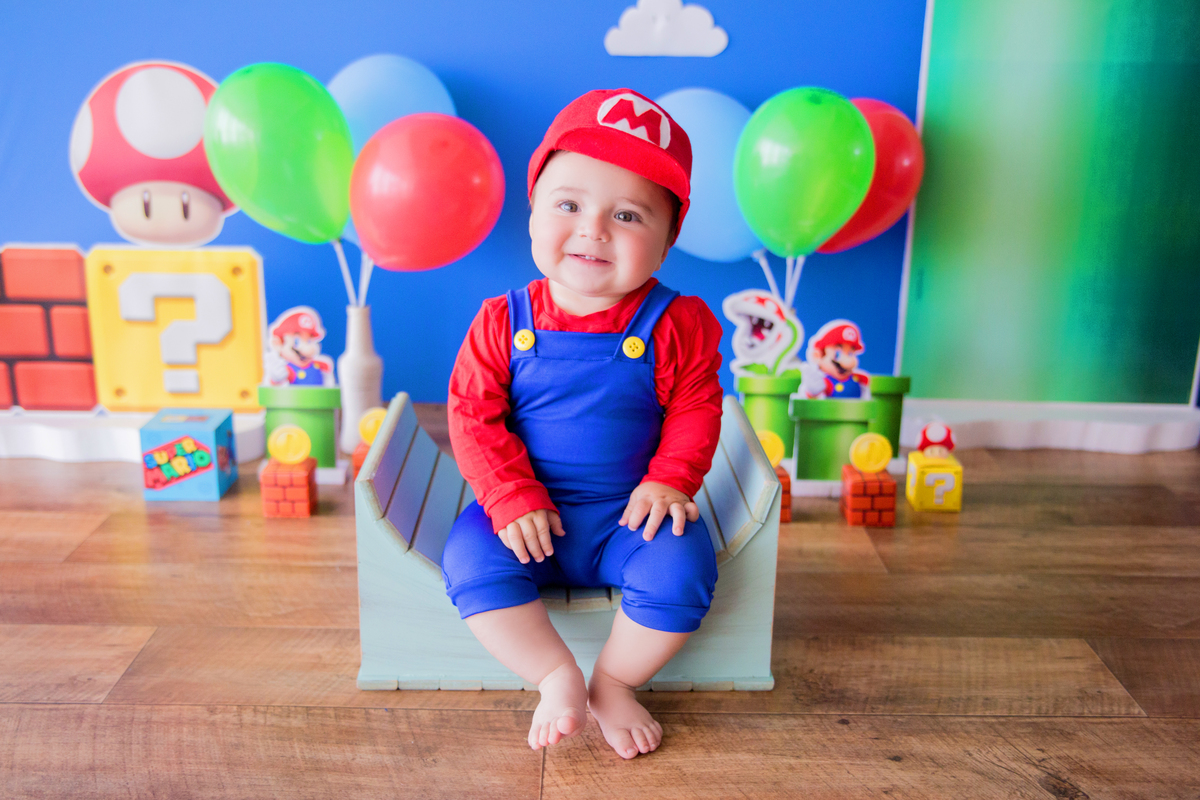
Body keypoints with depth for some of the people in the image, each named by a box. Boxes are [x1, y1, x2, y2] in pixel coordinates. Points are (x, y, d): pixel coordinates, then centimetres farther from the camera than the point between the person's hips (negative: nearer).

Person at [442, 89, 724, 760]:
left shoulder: (676, 325, -8)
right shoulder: (503, 323, -7)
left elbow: (695, 410, 0)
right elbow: (474, 415, -5)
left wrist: (670, 480, -14)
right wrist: (511, 496, -15)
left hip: (632, 512, 0)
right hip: (528, 512, 1)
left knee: (681, 572, -24)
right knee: (470, 561, -23)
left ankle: (615, 683, 2)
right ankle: (558, 677, -6)